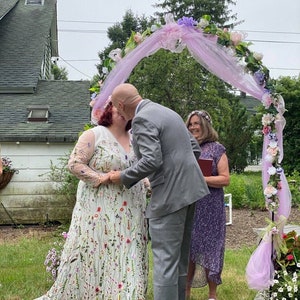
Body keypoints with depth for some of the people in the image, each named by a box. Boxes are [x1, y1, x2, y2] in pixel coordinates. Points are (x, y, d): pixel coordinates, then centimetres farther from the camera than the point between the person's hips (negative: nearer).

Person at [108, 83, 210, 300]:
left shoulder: (142, 119, -12)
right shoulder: (167, 112, 16)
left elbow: (151, 160, -22)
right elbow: (195, 148, 18)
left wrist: (123, 177, -9)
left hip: (169, 195, -10)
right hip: (188, 189, 10)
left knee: (165, 258, -3)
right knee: (180, 255, 18)